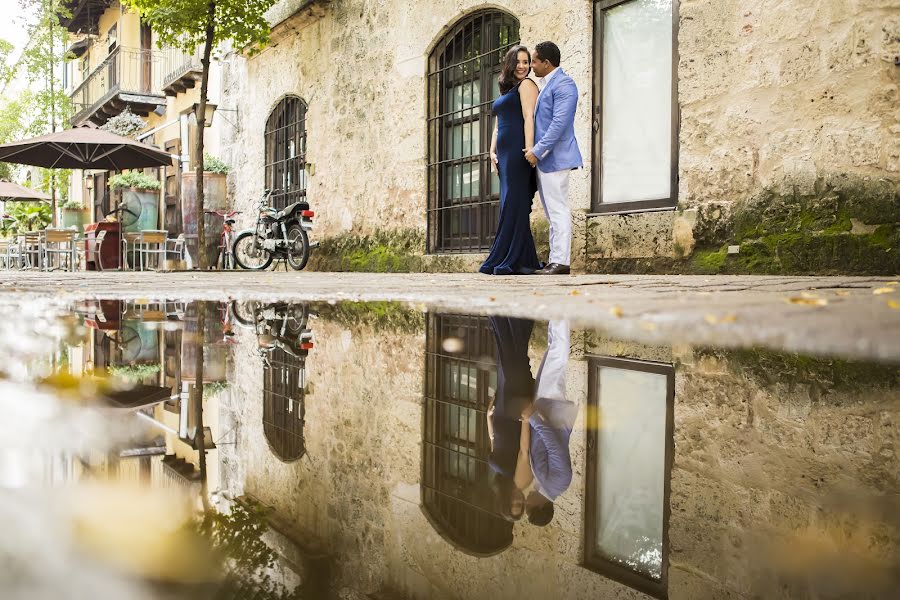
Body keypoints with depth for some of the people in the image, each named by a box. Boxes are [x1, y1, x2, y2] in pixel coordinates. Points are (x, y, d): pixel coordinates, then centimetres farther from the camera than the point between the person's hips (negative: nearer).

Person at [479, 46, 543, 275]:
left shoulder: (526, 85, 1)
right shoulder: (505, 91, 26)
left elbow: (529, 118, -11)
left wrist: (529, 149, -20)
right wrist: (493, 151, 12)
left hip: (518, 150, -9)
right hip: (505, 153, 9)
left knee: (514, 203, -11)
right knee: (512, 204, 5)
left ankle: (512, 261, -10)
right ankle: (525, 261, 7)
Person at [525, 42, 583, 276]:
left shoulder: (563, 84, -10)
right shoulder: (546, 85, 20)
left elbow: (559, 123, -19)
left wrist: (537, 150, -19)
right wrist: (534, 150, 14)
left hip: (555, 157, -10)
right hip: (543, 158, 10)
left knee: (558, 210, -8)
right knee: (552, 212, 10)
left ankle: (561, 262, -6)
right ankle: (555, 260, 15)